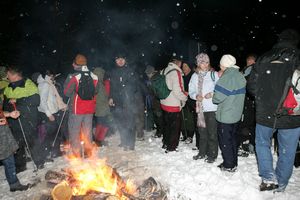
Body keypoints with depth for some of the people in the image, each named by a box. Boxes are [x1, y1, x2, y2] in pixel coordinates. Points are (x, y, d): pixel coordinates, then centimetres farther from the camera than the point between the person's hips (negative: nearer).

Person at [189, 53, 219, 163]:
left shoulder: (214, 74, -4)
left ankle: (212, 154, 18)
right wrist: (196, 96, -11)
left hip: (212, 107, -4)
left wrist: (212, 94, -19)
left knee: (212, 132, 2)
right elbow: (191, 91, 9)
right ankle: (202, 152, 31)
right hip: (200, 108, 4)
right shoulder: (195, 76, 7)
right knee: (202, 131, 15)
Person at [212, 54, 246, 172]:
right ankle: (234, 163, 31)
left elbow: (218, 97, -22)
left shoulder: (226, 78, -21)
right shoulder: (241, 76, 4)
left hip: (225, 116, -8)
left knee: (225, 140, 7)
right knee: (233, 139, 19)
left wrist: (213, 98, -2)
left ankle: (229, 165, 17)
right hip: (237, 114, 8)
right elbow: (239, 94, 8)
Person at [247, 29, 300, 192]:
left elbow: (251, 86, 2)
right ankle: (280, 184, 25)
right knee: (286, 151, 13)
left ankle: (269, 177, 11)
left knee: (262, 143, 21)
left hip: (265, 113, 2)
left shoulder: (263, 59, 0)